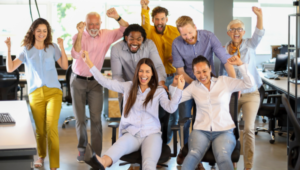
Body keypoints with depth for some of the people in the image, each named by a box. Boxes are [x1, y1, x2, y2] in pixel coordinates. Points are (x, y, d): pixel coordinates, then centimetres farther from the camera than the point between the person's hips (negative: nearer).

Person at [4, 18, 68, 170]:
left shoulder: (52, 48, 8)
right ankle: (41, 156, 35)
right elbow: (10, 68, 0)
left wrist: (62, 47, -5)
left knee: (51, 127, -14)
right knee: (40, 129, 8)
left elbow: (65, 66, 4)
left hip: (53, 92, -1)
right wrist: (8, 49, -9)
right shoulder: (26, 50, 7)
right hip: (36, 94, 1)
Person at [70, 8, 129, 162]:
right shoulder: (79, 36, -10)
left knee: (96, 118, -3)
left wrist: (117, 18, -25)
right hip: (78, 81, 0)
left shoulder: (106, 35, -4)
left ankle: (96, 153, 4)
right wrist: (80, 33, -34)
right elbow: (75, 55, -26)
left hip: (95, 81, 1)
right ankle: (82, 149, 25)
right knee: (80, 119, 7)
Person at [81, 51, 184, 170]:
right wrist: (89, 63, 8)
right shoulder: (128, 87, 16)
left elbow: (171, 108, -4)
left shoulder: (159, 91, 12)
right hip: (131, 133, 1)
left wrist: (179, 89, -17)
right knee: (119, 146, -39)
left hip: (151, 134, 0)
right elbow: (105, 82, 12)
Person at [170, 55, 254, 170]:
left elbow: (249, 84, 0)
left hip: (224, 130, -1)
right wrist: (174, 85, -4)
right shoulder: (194, 86, 14)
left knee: (223, 158, -34)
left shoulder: (225, 82, 9)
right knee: (193, 155, -34)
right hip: (201, 130, 1)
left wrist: (240, 64, -11)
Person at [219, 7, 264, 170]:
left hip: (250, 94, -1)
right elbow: (222, 73, 8)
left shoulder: (249, 45, 1)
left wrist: (259, 16, -36)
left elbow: (259, 34, -19)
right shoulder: (225, 49, 3)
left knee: (249, 128, -11)